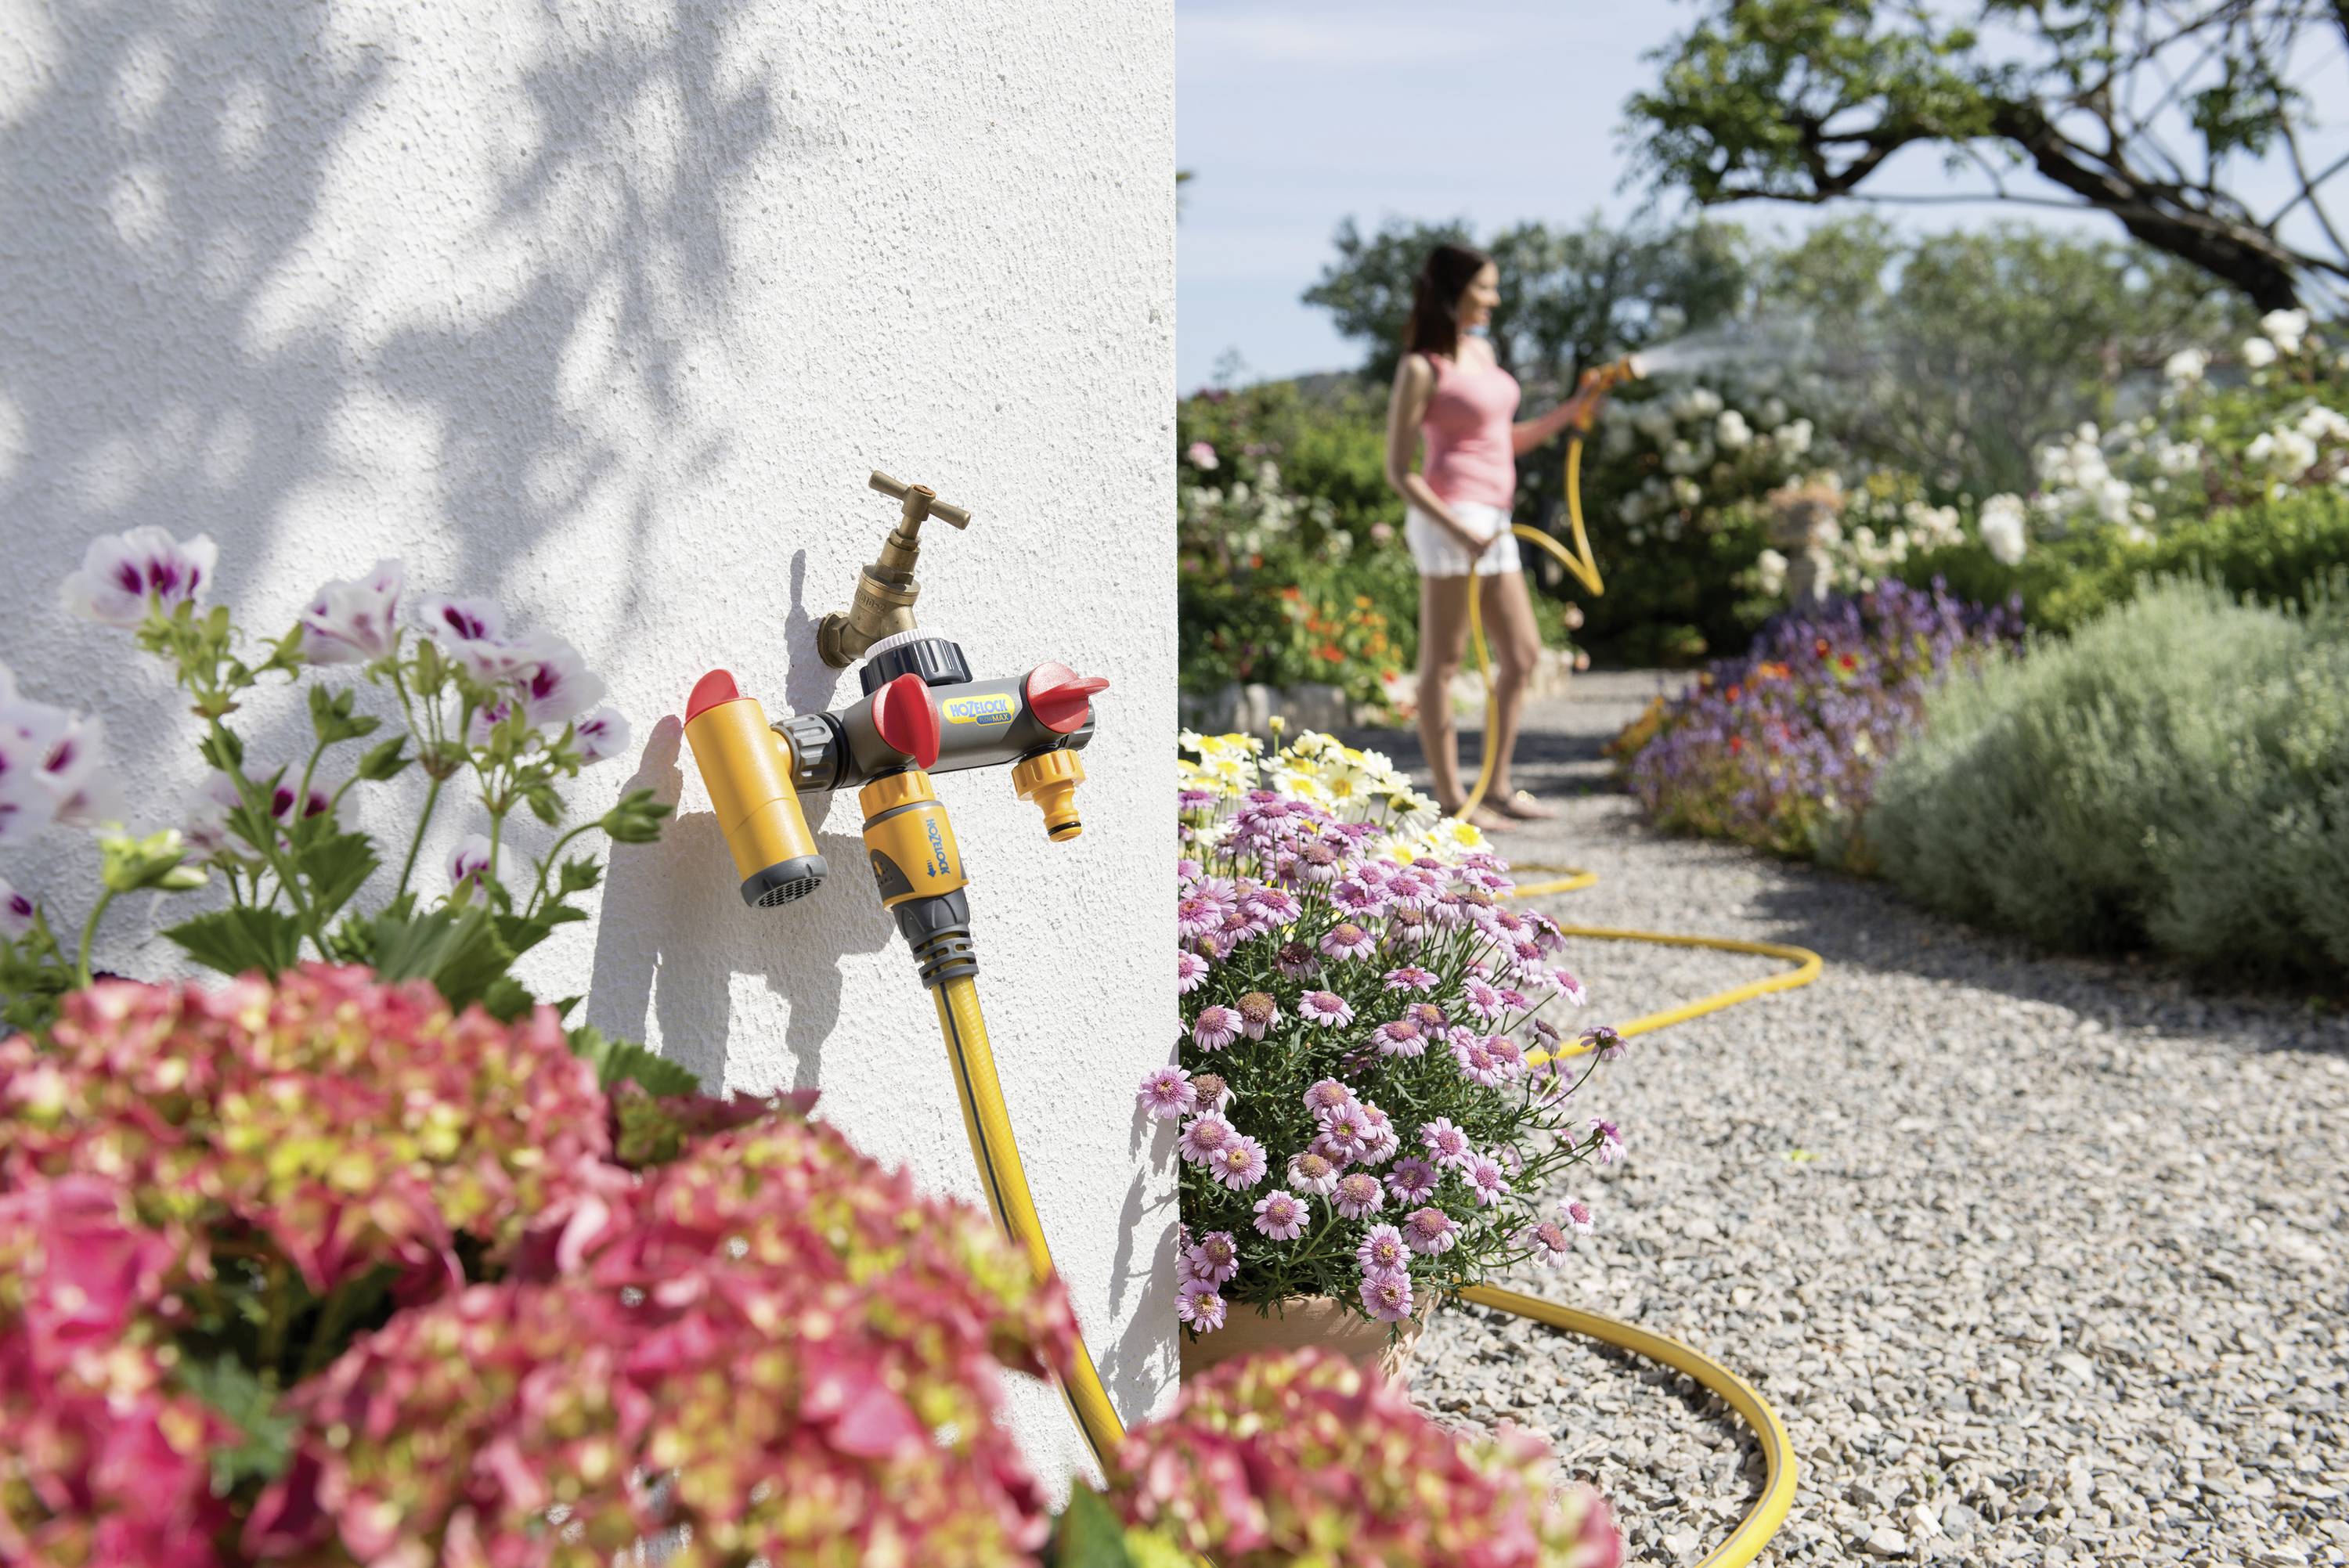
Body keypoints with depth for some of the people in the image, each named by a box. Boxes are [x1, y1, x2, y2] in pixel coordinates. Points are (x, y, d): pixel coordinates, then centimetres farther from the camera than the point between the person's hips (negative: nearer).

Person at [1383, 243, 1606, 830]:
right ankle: (1451, 799, 4)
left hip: (1492, 522, 9)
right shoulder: (1421, 368, -8)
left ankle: (1498, 787, 20)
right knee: (1443, 661, -2)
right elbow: (1398, 469, -10)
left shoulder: (1482, 351, 16)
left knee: (1522, 655, 11)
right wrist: (1458, 530, -18)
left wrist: (1570, 413, 13)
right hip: (1449, 518, -9)